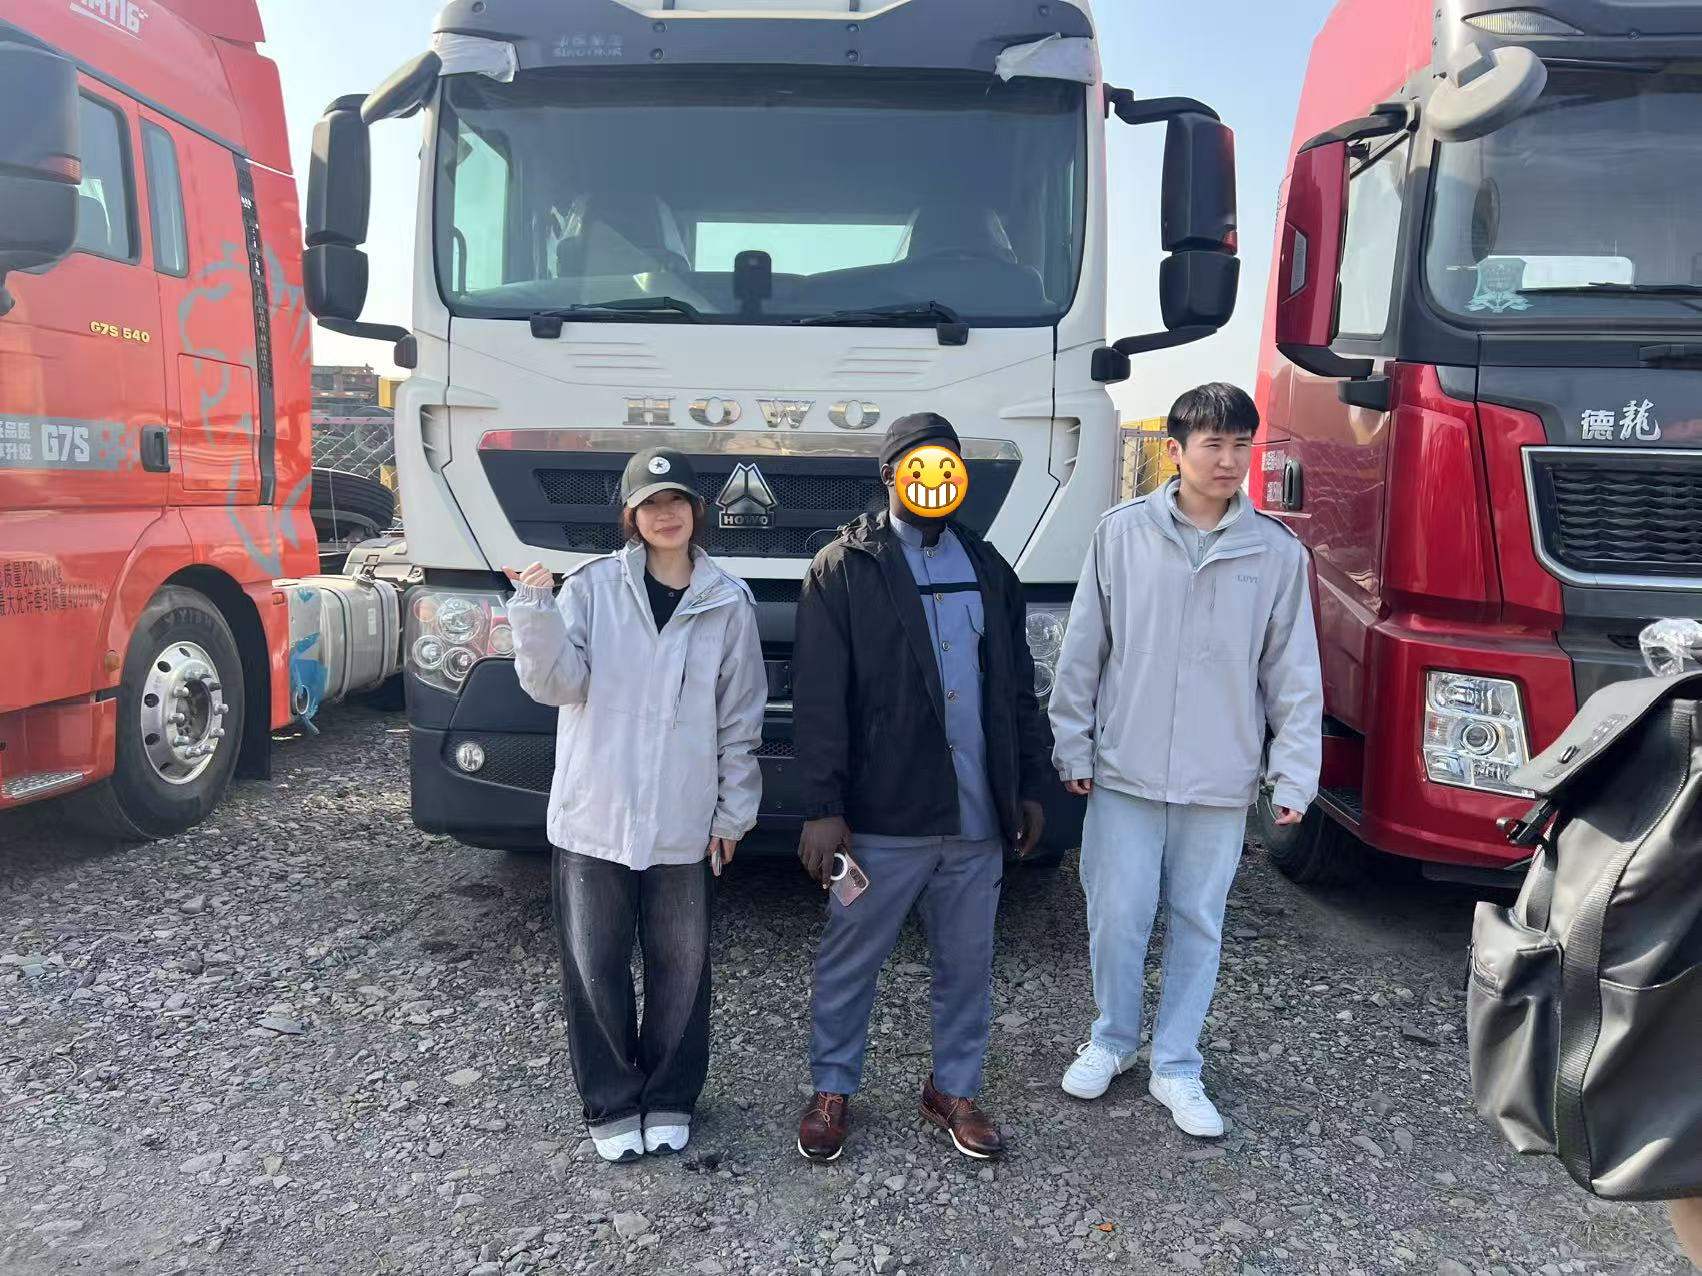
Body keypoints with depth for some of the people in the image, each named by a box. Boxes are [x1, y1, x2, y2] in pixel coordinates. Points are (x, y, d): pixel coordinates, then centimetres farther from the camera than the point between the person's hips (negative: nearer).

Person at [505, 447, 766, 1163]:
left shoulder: (728, 603, 1)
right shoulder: (593, 588, -1)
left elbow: (741, 719, 5)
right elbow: (557, 683, -9)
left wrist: (735, 809, 5)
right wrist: (535, 614, -25)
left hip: (684, 825, 1)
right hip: (593, 817, 0)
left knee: (681, 969, 11)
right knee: (596, 970, 8)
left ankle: (669, 1099, 31)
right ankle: (612, 1104, 27)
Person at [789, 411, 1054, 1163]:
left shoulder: (988, 568, 11)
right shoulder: (842, 570, -4)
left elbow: (1017, 688, 13)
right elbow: (818, 700, -9)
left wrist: (1030, 786, 10)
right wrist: (821, 809, -14)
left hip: (977, 817, 4)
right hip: (882, 818, -4)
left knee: (967, 965, 15)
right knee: (849, 964, 10)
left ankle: (954, 1089, 32)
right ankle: (833, 1090, 29)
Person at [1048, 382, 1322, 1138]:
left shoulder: (1278, 553, -1)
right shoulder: (1122, 533, -4)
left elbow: (1294, 676, 3)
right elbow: (1083, 652, 1)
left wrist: (1294, 776, 0)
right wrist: (1074, 749, 1)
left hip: (1221, 785, 1)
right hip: (1125, 775, 0)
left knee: (1198, 927, 12)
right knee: (1117, 919, 7)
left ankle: (1176, 1067, 29)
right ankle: (1113, 1040, 32)